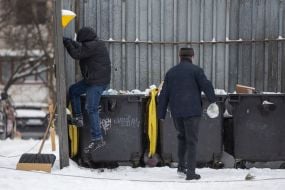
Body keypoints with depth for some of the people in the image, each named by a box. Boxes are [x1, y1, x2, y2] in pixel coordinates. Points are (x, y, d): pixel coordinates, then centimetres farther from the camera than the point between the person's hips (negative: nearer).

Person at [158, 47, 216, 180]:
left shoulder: (171, 72, 11)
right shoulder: (195, 70, -4)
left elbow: (164, 94, 10)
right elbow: (206, 86, -7)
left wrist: (161, 113, 12)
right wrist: (213, 100, 12)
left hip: (176, 111, 5)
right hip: (192, 110, -4)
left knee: (182, 136, 24)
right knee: (191, 141, -1)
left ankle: (181, 166, 18)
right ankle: (191, 172, -5)